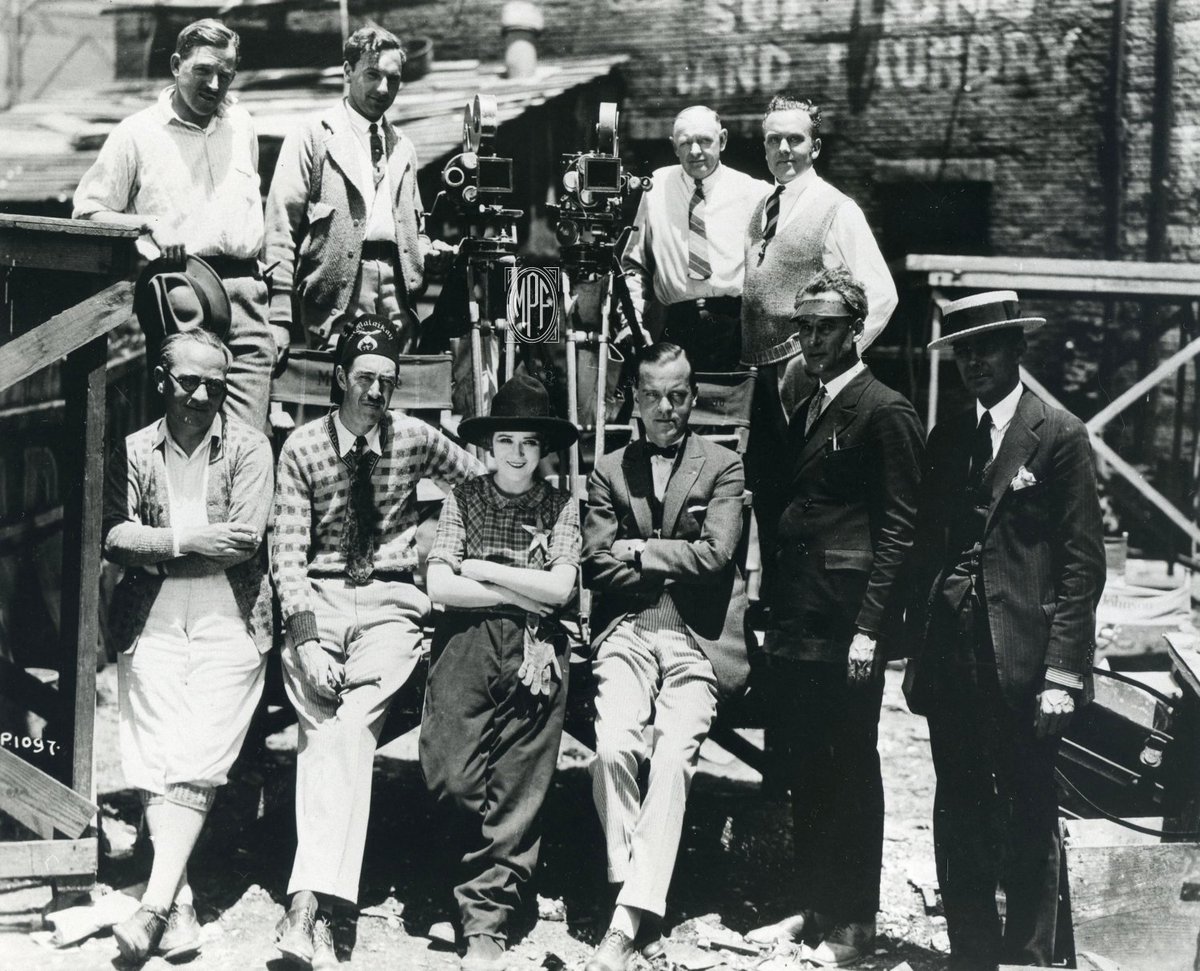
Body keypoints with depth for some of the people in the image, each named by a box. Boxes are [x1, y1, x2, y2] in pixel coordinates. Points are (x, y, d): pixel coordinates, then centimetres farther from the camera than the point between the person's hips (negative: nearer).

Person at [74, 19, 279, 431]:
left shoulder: (241, 126, 19)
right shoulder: (137, 133, 4)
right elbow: (88, 211, 6)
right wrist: (150, 224, -11)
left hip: (245, 291, 4)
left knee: (247, 439, -7)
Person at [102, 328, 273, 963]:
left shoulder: (248, 448, 4)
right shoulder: (135, 451, 11)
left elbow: (245, 541, -7)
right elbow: (113, 538, 0)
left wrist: (153, 548, -3)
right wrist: (189, 541, -13)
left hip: (228, 623, -2)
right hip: (151, 624, 2)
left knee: (197, 760, -13)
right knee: (156, 761, -6)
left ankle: (155, 904, -15)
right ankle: (180, 909, -4)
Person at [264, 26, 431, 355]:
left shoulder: (403, 148, 22)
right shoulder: (312, 136, 4)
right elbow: (281, 228, -3)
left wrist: (429, 253, 6)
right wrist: (279, 316, -12)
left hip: (396, 288, 5)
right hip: (337, 291, -5)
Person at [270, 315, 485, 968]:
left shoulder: (416, 439, 6)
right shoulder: (303, 448, 1)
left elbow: (486, 484, 24)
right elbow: (288, 549, -5)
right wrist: (306, 638, -14)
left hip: (390, 602, -1)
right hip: (317, 600, 1)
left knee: (349, 726, -24)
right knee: (324, 732, -18)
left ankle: (308, 902, -33)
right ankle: (319, 908, -22)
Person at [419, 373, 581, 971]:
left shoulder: (561, 507, 10)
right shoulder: (463, 499, 10)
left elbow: (560, 588, -4)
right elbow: (439, 588, -1)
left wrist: (480, 569, -3)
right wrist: (525, 596, -4)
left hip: (534, 653, 0)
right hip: (465, 645, 0)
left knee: (518, 790, -5)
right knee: (452, 779, -14)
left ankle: (487, 921, 1)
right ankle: (486, 882, 12)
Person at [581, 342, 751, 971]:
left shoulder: (723, 468, 10)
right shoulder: (609, 471, 16)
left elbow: (717, 554, -4)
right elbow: (597, 565, 5)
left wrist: (639, 553, 1)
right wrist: (675, 564, -1)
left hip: (695, 637, -2)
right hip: (627, 631, 2)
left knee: (674, 755, -23)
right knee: (614, 747, -25)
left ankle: (630, 919, -25)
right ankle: (629, 890, -10)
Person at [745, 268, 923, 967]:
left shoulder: (885, 413, -8)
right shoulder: (807, 411, 17)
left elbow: (898, 528, -12)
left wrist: (869, 627, -17)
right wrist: (775, 613, 13)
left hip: (847, 627, -8)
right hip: (796, 622, 8)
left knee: (852, 772, -1)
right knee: (806, 770, 13)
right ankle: (812, 908, 23)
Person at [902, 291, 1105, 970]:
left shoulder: (1061, 437, -2)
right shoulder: (947, 439, 14)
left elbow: (1083, 562, -6)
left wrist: (1061, 672, -12)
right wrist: (916, 653, 9)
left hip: (1023, 664, -5)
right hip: (952, 659, 5)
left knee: (1029, 821, 2)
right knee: (960, 819, 9)